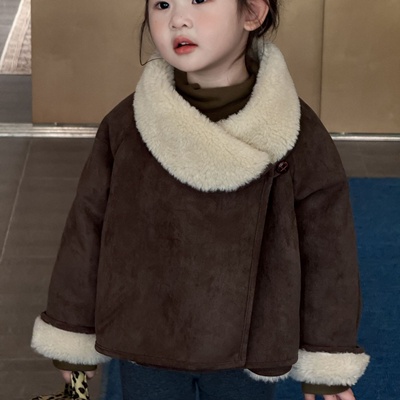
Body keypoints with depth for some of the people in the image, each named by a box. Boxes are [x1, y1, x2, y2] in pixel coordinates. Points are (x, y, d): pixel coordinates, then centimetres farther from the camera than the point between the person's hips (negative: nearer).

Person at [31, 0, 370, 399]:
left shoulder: (298, 133, -12)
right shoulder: (124, 126, -10)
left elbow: (326, 249, -5)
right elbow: (86, 231, -1)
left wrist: (327, 364, 0)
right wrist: (72, 336, 4)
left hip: (249, 351, 0)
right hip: (144, 349, 1)